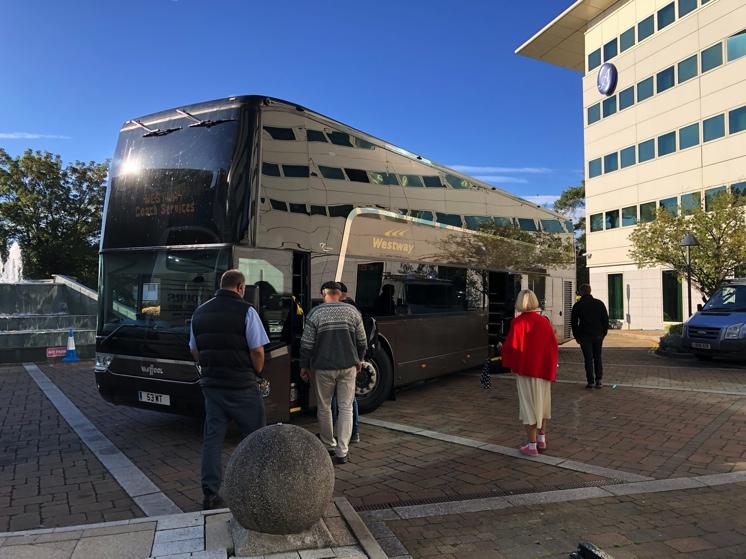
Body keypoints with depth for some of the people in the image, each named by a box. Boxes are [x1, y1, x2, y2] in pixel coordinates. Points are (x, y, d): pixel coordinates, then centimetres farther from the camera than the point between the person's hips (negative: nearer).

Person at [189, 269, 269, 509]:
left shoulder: (200, 312, 8)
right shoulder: (245, 311, -11)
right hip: (242, 386, -5)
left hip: (210, 384, 5)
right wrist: (256, 373, 3)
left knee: (212, 438, 10)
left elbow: (195, 351, 14)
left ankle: (210, 494, 13)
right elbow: (257, 350, -14)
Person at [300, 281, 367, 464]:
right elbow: (362, 341, 5)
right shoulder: (352, 311, 0)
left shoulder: (316, 313, -7)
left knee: (324, 407, 15)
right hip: (348, 367, 2)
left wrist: (304, 366, 7)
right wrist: (359, 360, 20)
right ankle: (342, 451, 3)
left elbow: (307, 344, -6)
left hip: (324, 368, -1)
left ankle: (329, 444, 28)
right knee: (346, 408, 6)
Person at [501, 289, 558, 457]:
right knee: (542, 403, 20)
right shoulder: (544, 321, 3)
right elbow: (553, 344, 6)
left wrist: (511, 364, -2)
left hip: (527, 369, -5)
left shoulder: (519, 322, -13)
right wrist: (550, 366, 14)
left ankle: (532, 446, 7)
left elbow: (512, 345, -18)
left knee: (529, 405, 3)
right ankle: (541, 439, 33)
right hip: (545, 368, 6)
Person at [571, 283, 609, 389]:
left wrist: (576, 336, 8)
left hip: (585, 336, -2)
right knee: (598, 358, 13)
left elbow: (573, 322, -1)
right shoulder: (599, 303, 3)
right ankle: (599, 380, 9)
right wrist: (604, 333, 13)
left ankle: (590, 381, 1)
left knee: (588, 359, 1)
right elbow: (606, 319, 6)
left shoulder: (577, 305, -4)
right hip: (598, 335, 3)